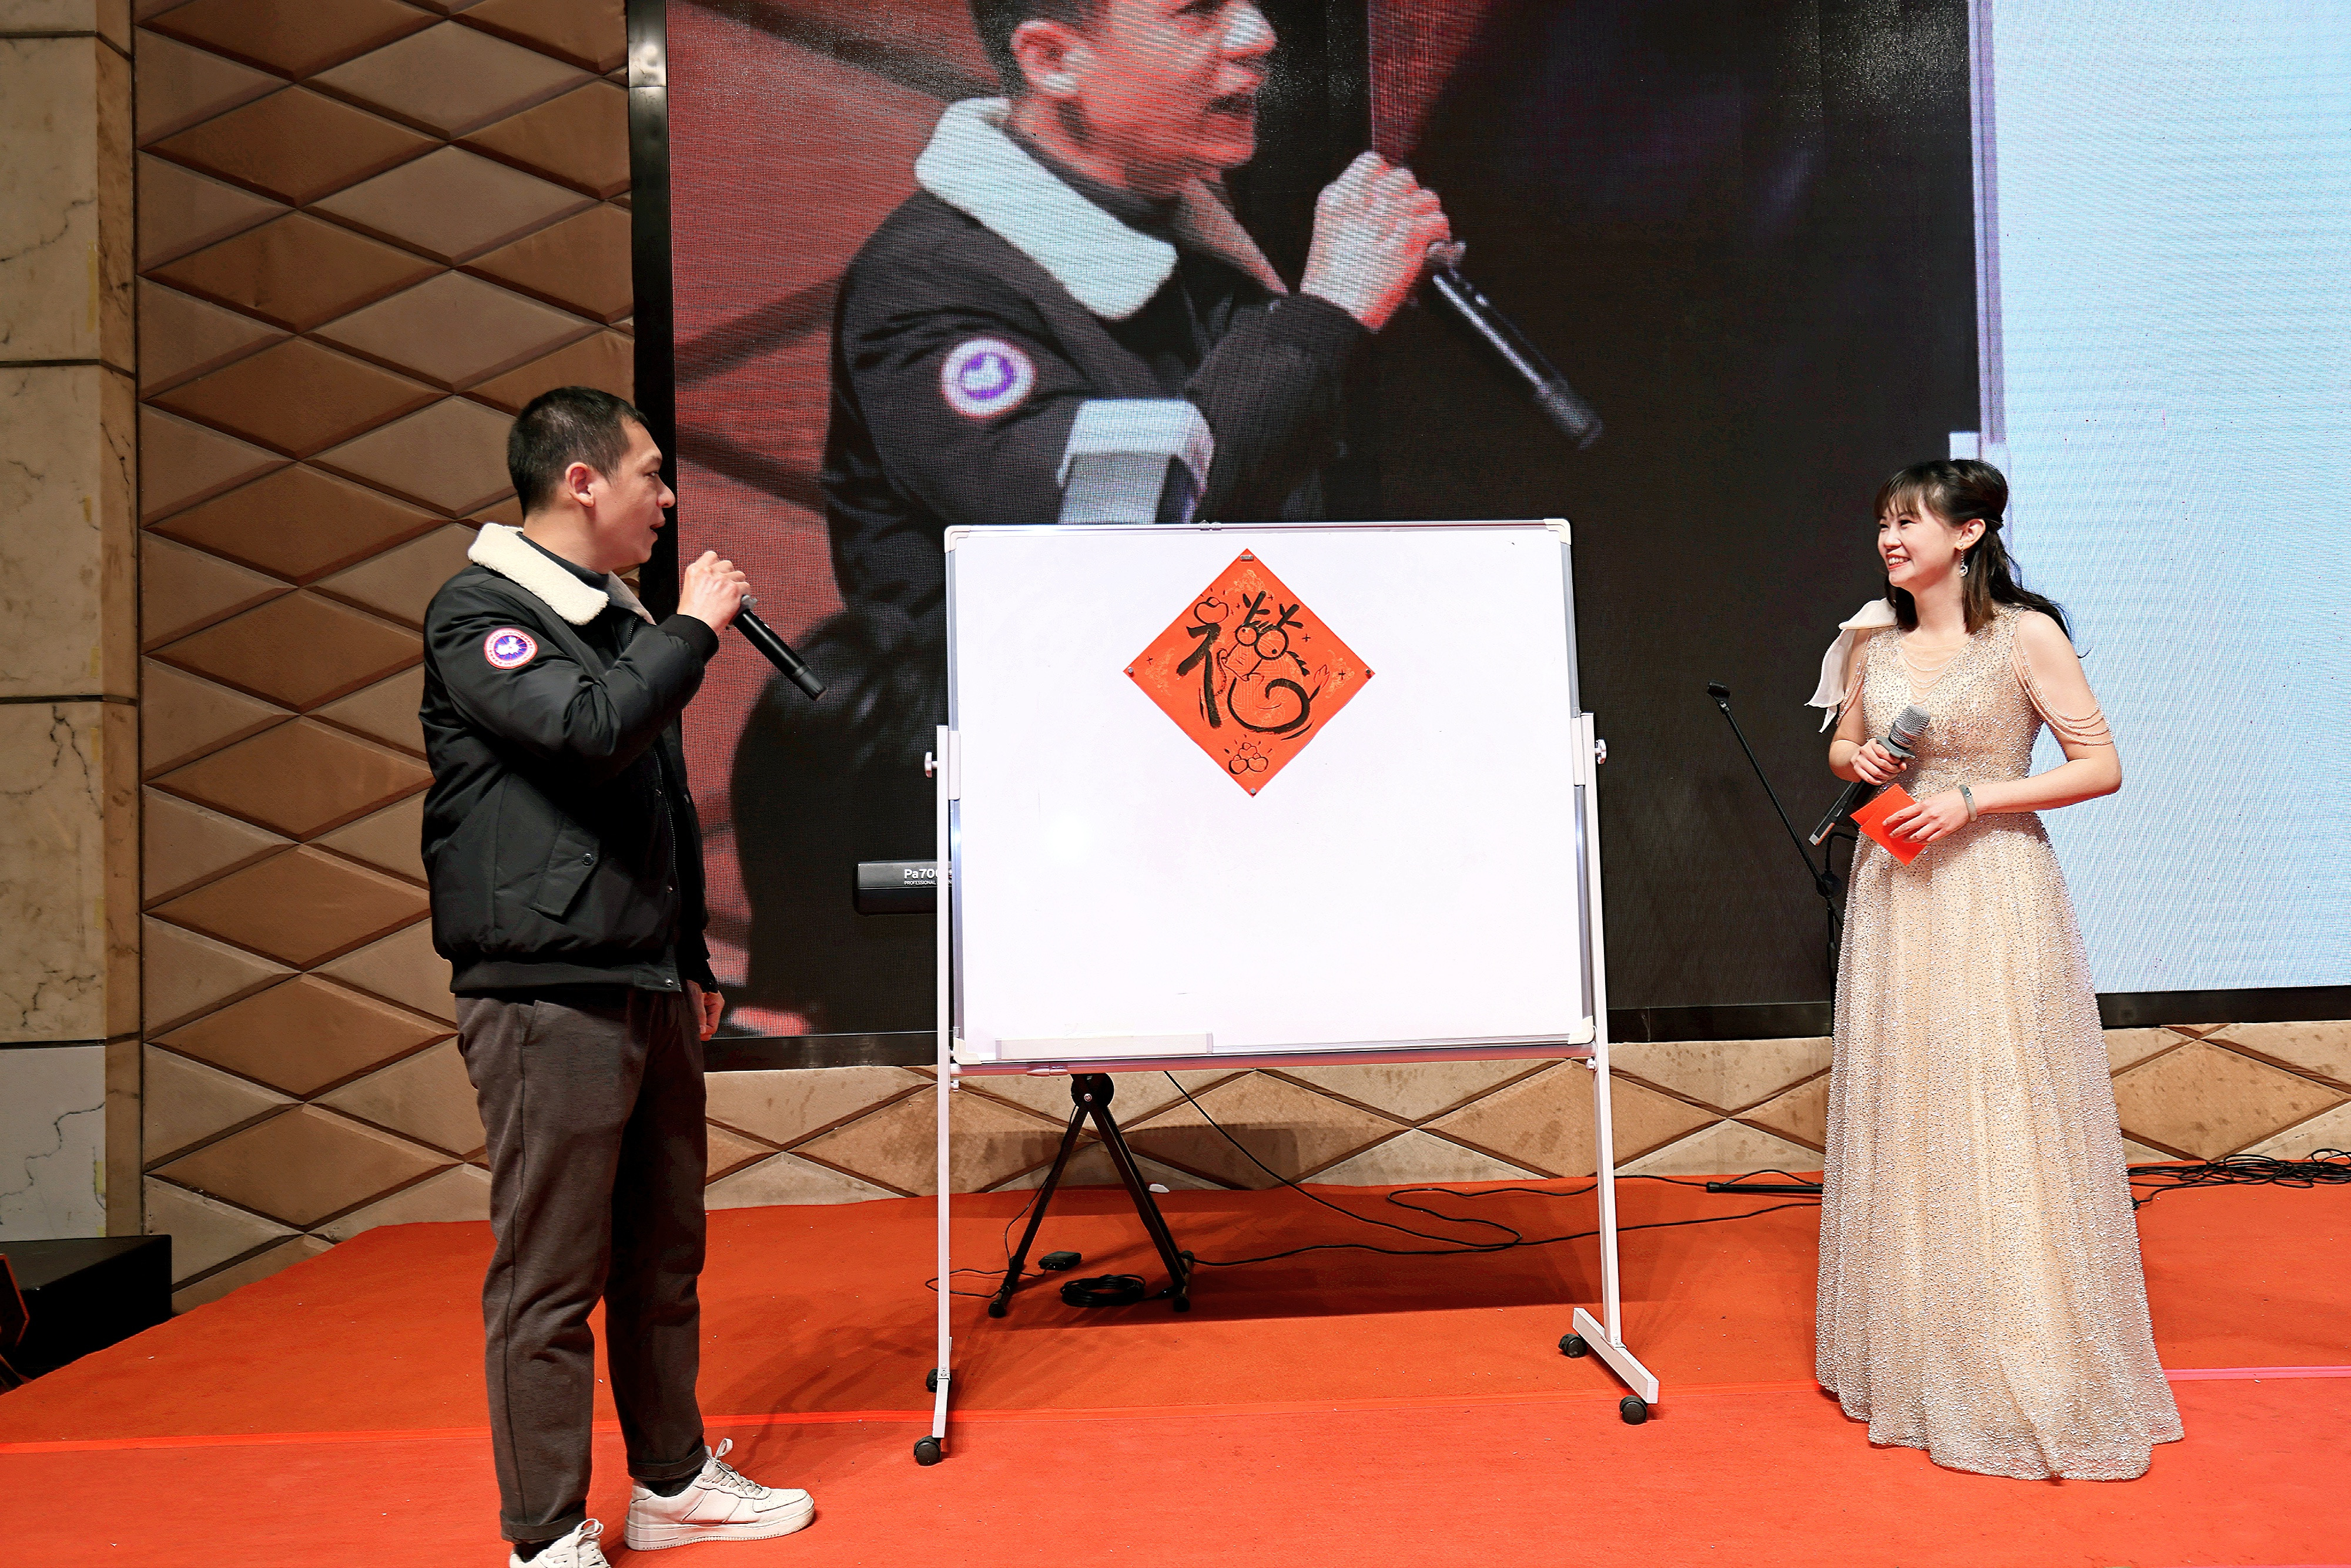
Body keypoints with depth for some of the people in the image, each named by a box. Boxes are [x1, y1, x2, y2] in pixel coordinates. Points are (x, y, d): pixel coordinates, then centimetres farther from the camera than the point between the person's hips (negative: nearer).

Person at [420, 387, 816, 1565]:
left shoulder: (619, 617, 17)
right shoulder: (479, 612, -8)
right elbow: (588, 729, -27)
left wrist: (691, 963, 22)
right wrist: (693, 628, -13)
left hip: (646, 993, 8)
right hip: (545, 999, -8)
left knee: (664, 1256, 15)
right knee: (550, 1276, -1)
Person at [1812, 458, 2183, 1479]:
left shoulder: (2026, 635, -7)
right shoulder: (1874, 646, 9)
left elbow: (2101, 765, -7)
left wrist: (1972, 798, -16)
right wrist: (1856, 760, -1)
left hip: (1993, 896, -5)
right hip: (1895, 897, 5)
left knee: (2002, 1116, -3)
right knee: (1901, 1118, 9)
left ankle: (2029, 1368, 12)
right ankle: (1917, 1355, 23)